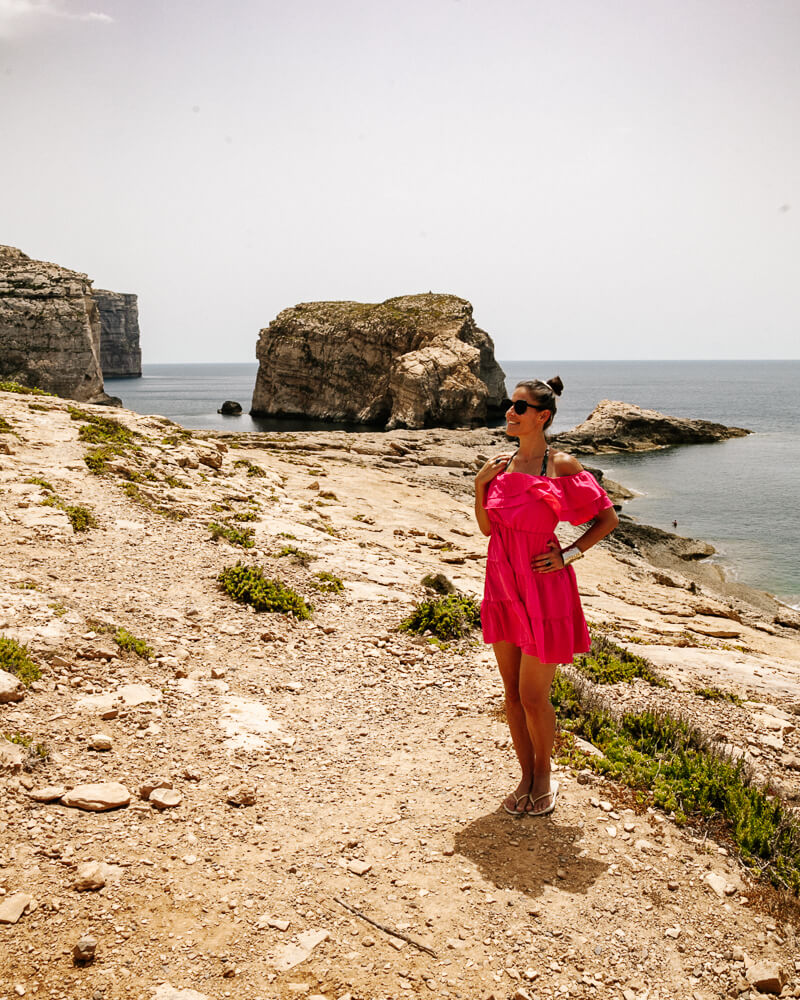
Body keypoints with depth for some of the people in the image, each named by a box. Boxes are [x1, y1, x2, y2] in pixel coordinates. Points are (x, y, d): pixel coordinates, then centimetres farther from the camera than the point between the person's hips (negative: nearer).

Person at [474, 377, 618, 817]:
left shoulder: (561, 466, -11)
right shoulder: (502, 463, 5)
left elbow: (608, 518, -4)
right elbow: (487, 527, 9)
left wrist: (567, 554, -9)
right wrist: (480, 484, -4)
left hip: (542, 588, -5)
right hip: (503, 586, 6)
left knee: (532, 697, 2)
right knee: (512, 694, 13)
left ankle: (544, 776, 27)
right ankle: (526, 776, 31)